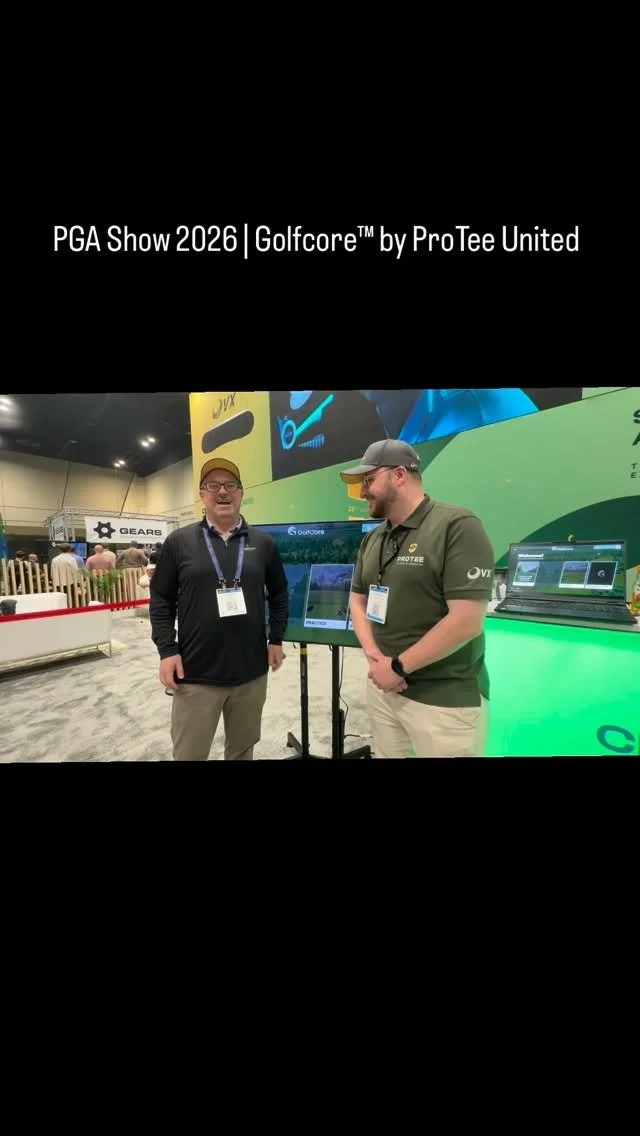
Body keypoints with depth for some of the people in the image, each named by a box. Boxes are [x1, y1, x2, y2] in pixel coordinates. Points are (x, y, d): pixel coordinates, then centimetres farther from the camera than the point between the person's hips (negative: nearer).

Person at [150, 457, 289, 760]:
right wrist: (167, 650, -5)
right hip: (195, 674, -1)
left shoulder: (263, 542, 3)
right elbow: (161, 600, 1)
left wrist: (276, 639, 5)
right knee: (189, 753, 14)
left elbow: (279, 593, 10)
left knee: (242, 748, 21)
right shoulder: (179, 542, -1)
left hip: (252, 671, 2)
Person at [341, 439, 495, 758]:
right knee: (385, 752, 20)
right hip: (382, 687, 6)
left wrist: (397, 666, -14)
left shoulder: (457, 527, -14)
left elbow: (466, 622, -21)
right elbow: (357, 600, 10)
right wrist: (374, 656, -7)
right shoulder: (372, 539, 7)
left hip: (445, 699, -6)